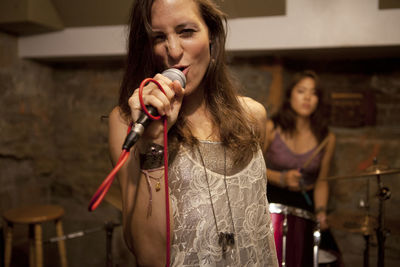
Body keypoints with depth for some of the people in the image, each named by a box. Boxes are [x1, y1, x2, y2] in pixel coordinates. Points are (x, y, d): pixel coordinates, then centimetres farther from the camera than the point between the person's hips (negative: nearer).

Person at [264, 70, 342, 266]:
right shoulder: (271, 128, -10)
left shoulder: (327, 139, -3)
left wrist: (320, 211, -10)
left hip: (305, 202, 3)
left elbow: (321, 181, 4)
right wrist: (281, 178, -19)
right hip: (271, 199, -2)